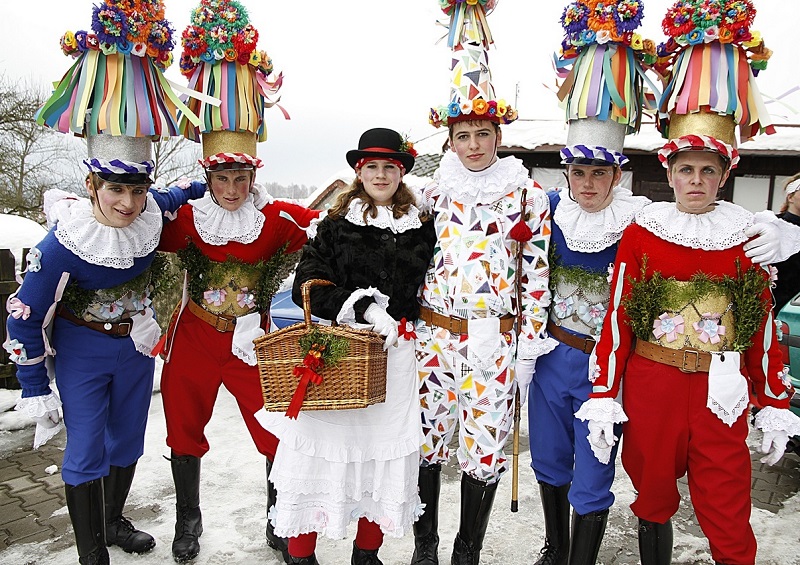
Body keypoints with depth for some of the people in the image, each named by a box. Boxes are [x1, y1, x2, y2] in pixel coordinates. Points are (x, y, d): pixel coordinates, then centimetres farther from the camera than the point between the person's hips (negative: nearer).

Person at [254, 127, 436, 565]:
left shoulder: (421, 227, 9)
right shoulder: (336, 224, 2)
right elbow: (307, 287, -7)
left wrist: (399, 322, 4)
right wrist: (363, 307, -17)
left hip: (396, 351, 2)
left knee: (386, 448, 7)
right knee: (321, 447, -1)